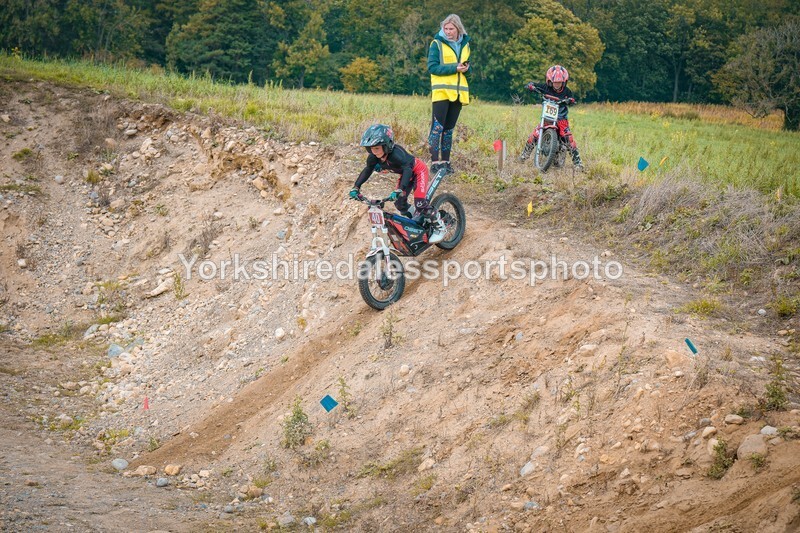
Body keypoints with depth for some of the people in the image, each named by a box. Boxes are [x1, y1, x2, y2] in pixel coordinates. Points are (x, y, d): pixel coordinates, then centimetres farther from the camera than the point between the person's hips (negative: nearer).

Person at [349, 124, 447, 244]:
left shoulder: (395, 154, -41)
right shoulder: (373, 158, -19)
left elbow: (407, 169, -51)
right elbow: (367, 170, -4)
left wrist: (400, 190, -63)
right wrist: (356, 187, -15)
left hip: (417, 170, -8)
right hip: (405, 174, 8)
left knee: (420, 203, -17)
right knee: (399, 202, 2)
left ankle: (439, 227, 1)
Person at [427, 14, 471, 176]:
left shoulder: (465, 44, 12)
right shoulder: (437, 43, -3)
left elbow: (468, 67, 18)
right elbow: (432, 67, -10)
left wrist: (467, 68, -6)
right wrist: (454, 68, -19)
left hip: (458, 92, 5)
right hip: (441, 91, -5)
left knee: (449, 129, 9)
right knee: (437, 127, -9)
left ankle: (445, 161, 12)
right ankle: (435, 162, -11)